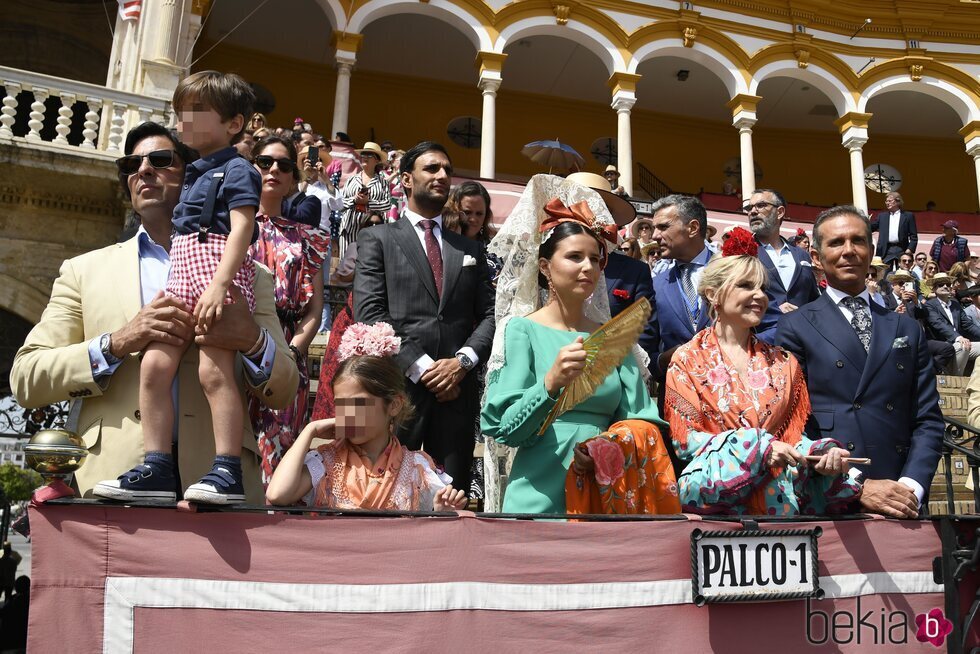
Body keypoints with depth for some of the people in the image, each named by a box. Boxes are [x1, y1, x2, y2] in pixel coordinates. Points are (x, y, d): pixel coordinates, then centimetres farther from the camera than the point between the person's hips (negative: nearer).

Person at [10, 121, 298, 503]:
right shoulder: (84, 270, 16)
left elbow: (284, 392, 11)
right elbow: (25, 380, 8)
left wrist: (253, 341, -10)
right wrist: (116, 343, -8)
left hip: (212, 477, 0)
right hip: (113, 473, 0)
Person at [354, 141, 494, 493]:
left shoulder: (470, 249, 19)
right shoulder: (378, 239, 7)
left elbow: (489, 314, 10)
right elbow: (369, 313, -5)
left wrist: (462, 361, -8)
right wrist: (421, 368, -12)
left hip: (457, 390, 3)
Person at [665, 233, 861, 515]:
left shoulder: (783, 363, 15)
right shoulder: (687, 360, 5)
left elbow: (796, 434, 15)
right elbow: (685, 439, -1)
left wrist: (821, 454, -8)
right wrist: (757, 448, -13)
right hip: (714, 490, -3)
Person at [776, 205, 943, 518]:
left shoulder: (908, 330, 13)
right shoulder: (796, 327, 1)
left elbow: (928, 419, 9)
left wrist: (911, 487, -7)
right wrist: (856, 486, -15)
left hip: (901, 504, 3)